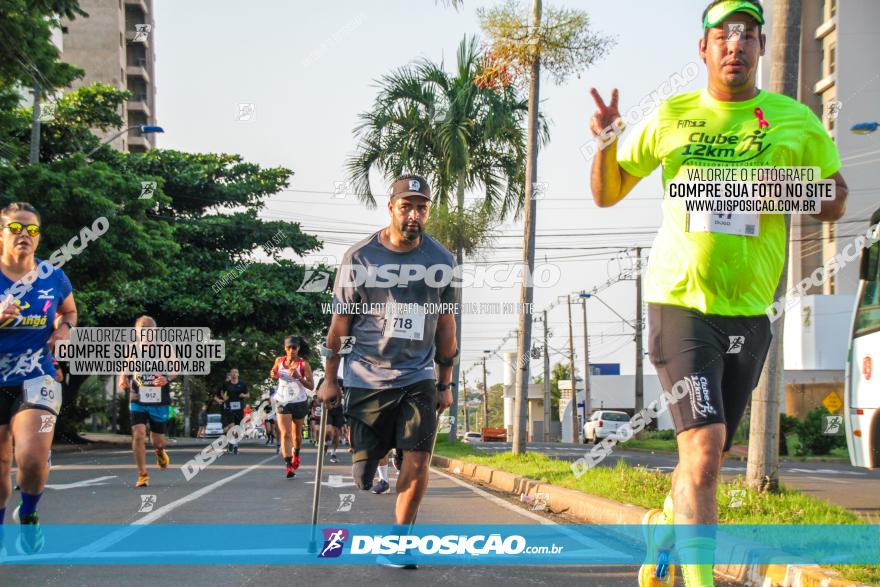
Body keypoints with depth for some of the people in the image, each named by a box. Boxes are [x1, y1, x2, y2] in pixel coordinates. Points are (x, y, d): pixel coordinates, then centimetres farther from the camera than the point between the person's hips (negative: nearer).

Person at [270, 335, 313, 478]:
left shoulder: (303, 364, -10)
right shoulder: (279, 361, -1)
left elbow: (311, 386, -14)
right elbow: (273, 373, 20)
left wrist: (298, 377, -28)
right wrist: (273, 374, -4)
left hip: (299, 402, -1)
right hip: (283, 402, 1)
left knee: (296, 434, 17)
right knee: (285, 434, -14)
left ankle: (296, 456, 45)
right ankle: (288, 465, -21)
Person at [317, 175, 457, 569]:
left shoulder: (441, 260, 2)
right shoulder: (360, 257, -6)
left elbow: (445, 325, 10)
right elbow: (340, 321, 2)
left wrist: (445, 384, 11)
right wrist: (330, 379, 3)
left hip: (418, 377, 2)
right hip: (367, 375, -1)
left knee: (417, 460, -10)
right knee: (364, 476, 0)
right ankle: (370, 464, 36)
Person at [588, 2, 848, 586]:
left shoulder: (795, 121, 4)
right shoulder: (671, 117, 3)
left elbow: (835, 203, 11)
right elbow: (607, 194, 11)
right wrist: (606, 141, -10)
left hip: (749, 312, 3)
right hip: (680, 303, -2)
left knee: (707, 456, 15)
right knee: (703, 449, -18)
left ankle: (663, 529, 44)